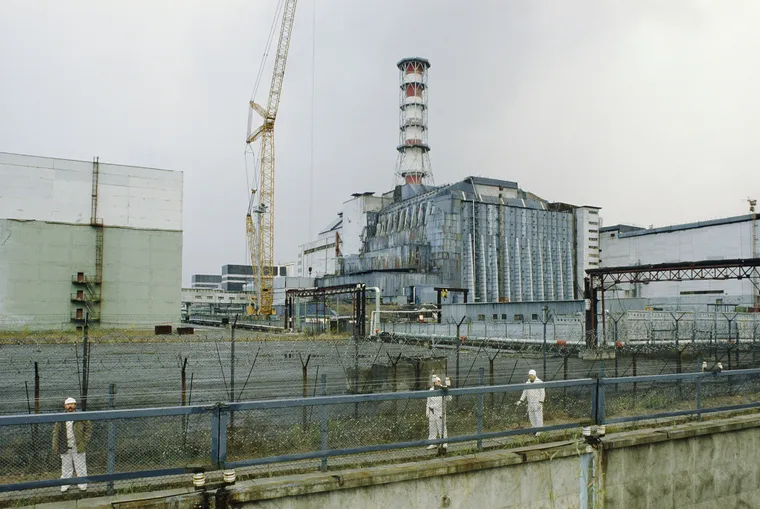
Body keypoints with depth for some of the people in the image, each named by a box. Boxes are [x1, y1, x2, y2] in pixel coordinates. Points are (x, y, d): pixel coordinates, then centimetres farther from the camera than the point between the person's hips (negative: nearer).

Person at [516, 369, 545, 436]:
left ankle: (540, 432, -2)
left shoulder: (539, 382, -10)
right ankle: (535, 429, 18)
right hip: (530, 403, 6)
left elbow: (542, 393, -12)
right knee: (531, 417, 7)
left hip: (538, 402, -6)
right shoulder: (527, 383, 8)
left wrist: (540, 403, -19)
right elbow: (525, 393, 11)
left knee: (538, 417, -6)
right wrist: (520, 401, 2)